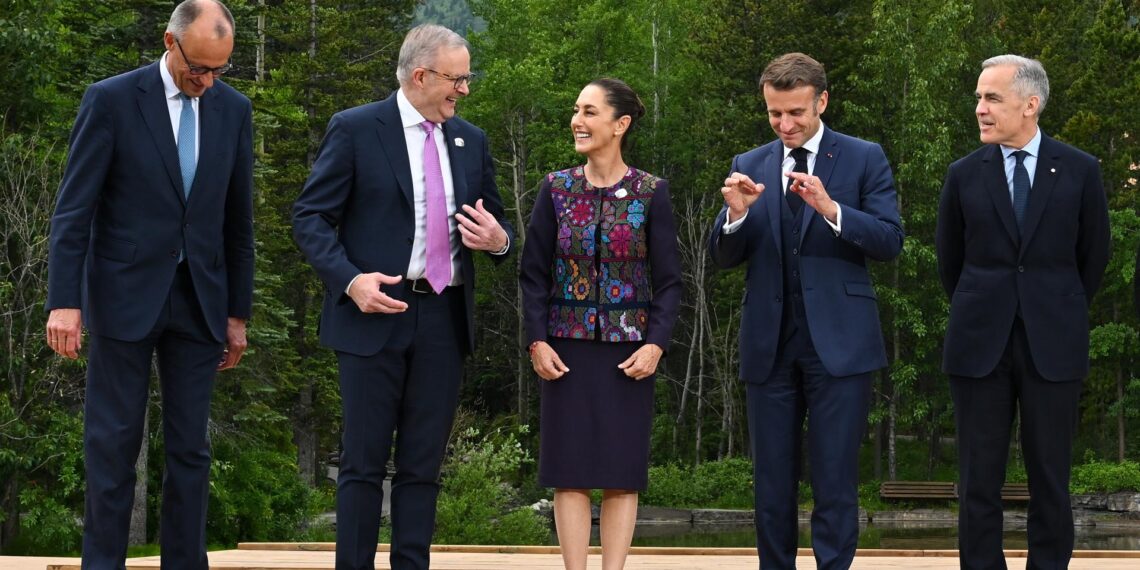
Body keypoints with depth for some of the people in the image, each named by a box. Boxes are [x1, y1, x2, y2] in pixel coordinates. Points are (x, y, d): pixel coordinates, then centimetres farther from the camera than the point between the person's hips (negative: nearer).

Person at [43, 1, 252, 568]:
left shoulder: (234, 110, 5)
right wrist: (64, 301, -15)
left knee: (190, 447, 5)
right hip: (125, 294, -3)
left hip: (198, 301, 3)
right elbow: (73, 209, -8)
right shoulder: (110, 100, -6)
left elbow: (238, 219, 11)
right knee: (112, 442, 0)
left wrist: (237, 313, 11)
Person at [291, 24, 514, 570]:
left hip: (444, 320, 5)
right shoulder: (355, 129, -3)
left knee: (423, 463, 7)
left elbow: (495, 227, 20)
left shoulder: (470, 141, 12)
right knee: (364, 462, -1)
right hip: (376, 313, -4)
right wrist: (350, 279, -19)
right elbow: (310, 217, -5)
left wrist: (498, 240, -5)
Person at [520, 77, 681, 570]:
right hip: (567, 348, 1)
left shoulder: (651, 193, -3)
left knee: (621, 473, 3)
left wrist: (656, 344, -13)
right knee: (571, 471, 2)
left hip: (627, 352, -1)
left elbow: (667, 280, -2)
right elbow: (534, 273, 3)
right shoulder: (556, 189, 2)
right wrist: (537, 341, -7)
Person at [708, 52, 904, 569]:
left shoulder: (863, 159, 2)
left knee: (835, 481, -5)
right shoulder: (749, 167, 11)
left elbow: (890, 241, -6)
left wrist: (830, 208, -20)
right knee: (772, 482, 8)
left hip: (838, 342, -3)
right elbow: (724, 257, 9)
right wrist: (737, 213, -12)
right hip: (769, 345, 3)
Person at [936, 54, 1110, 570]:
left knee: (1050, 478, 3)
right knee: (979, 479, 3)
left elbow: (1094, 255, 10)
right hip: (980, 344, 1)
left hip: (1053, 345, -1)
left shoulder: (1080, 171, 0)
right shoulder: (964, 175, 2)